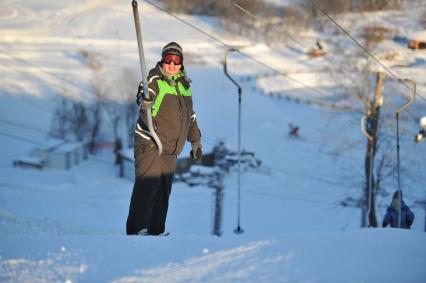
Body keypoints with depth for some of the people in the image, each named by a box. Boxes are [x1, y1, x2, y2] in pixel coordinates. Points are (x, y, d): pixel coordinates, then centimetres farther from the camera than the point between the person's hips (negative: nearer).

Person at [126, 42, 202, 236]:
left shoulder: (184, 85, 16)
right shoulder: (154, 80, -6)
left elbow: (190, 116, 26)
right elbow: (142, 95, -27)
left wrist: (195, 141, 27)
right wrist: (145, 101, -51)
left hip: (170, 149, 7)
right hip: (149, 143, -7)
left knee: (164, 190, 8)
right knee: (147, 186, -15)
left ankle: (156, 230, 13)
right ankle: (136, 230, -13)